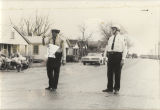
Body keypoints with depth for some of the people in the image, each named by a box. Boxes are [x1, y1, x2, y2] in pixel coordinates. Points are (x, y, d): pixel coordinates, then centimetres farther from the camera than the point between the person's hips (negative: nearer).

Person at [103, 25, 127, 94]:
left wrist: (123, 59, -12)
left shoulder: (122, 38, 1)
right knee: (109, 72, 5)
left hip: (118, 56, -5)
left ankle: (116, 89, 8)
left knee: (117, 73, 0)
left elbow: (124, 49, -4)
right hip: (110, 55, 5)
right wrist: (105, 54, 3)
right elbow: (107, 47, 17)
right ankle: (110, 88, 14)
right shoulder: (110, 38, 16)